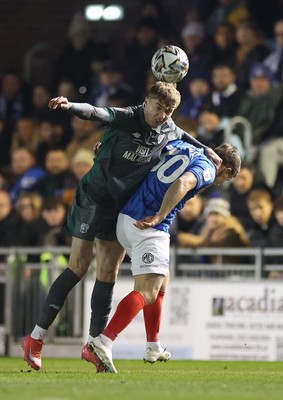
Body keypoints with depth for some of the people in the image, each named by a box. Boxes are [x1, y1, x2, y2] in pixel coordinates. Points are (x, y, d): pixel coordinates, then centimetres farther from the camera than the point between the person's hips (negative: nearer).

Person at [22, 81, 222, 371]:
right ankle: (36, 338, -4)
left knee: (108, 274, 6)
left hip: (124, 208, 6)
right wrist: (70, 106, -55)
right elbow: (96, 113, -37)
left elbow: (183, 137, 27)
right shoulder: (124, 119, -18)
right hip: (94, 200, -6)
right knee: (78, 268, -8)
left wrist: (206, 151, 17)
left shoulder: (169, 132, 2)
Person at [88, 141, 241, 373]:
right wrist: (158, 217, -30)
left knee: (161, 280, 25)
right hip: (150, 229, -9)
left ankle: (154, 348, 30)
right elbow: (181, 184, -23)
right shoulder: (207, 169, -3)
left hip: (126, 219, 9)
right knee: (146, 293, -14)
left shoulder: (180, 146, 20)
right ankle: (104, 342, -33)